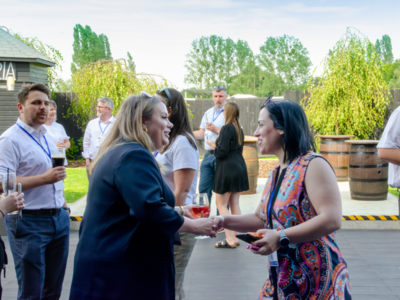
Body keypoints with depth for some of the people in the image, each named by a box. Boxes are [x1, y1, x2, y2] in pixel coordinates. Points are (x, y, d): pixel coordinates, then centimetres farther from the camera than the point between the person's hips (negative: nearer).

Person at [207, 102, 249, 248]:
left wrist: (213, 146, 1)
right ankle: (235, 236, 16)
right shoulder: (239, 129, 11)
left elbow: (222, 152, -19)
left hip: (227, 168, -8)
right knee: (234, 203, 12)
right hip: (239, 167, 9)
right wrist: (218, 145, 16)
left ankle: (230, 238, -3)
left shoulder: (227, 128, -15)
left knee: (221, 204, 0)